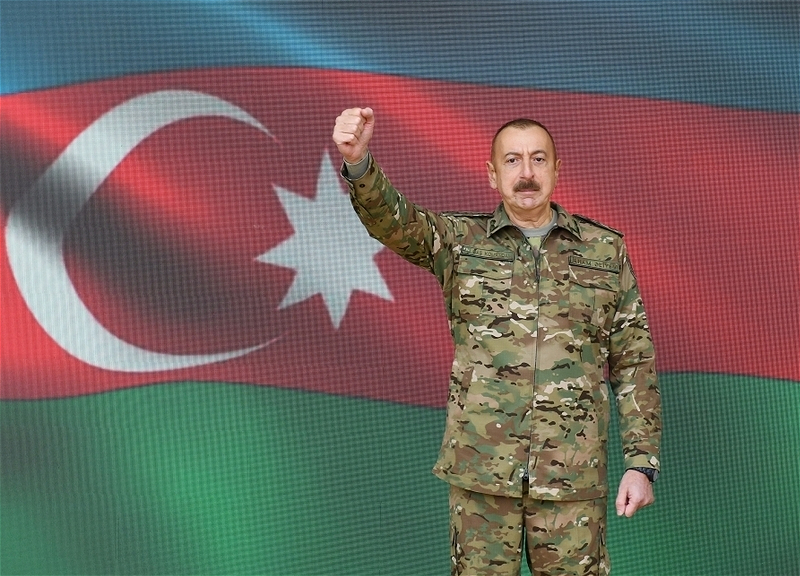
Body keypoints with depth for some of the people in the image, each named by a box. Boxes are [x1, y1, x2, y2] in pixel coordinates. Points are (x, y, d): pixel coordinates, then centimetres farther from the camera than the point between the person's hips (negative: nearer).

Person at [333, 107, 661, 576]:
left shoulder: (605, 250, 6)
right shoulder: (460, 241, 5)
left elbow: (634, 363, 7)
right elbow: (394, 220, -15)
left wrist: (642, 463, 1)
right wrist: (359, 162, -36)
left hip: (574, 475, 1)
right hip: (481, 470, 0)